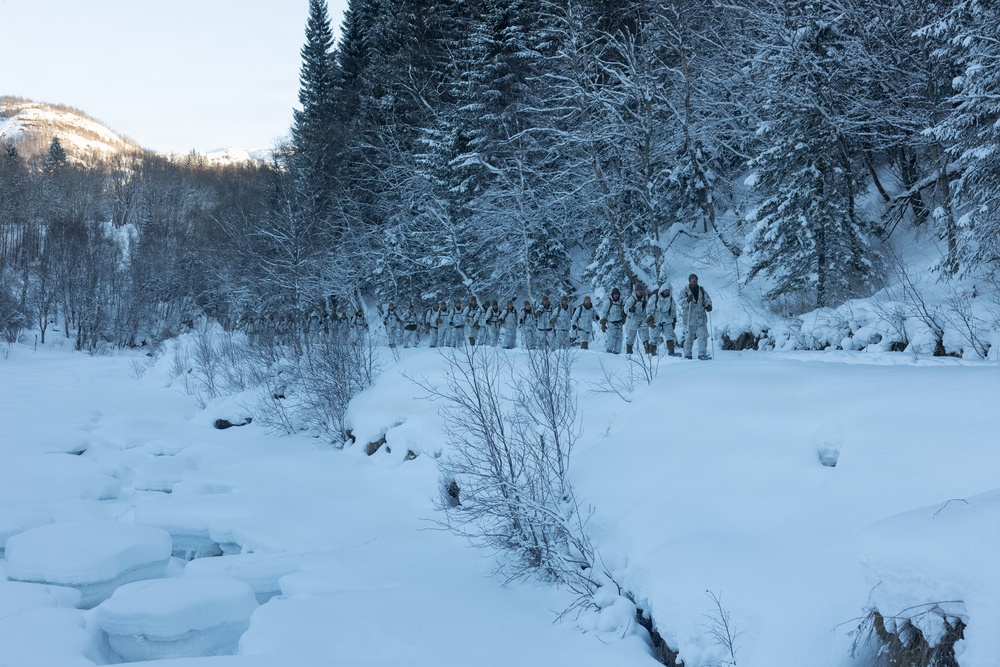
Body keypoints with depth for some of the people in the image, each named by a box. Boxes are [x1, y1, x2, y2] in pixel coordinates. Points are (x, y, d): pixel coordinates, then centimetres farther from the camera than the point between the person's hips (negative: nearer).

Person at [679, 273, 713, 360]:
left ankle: (702, 354, -2)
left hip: (701, 318, 3)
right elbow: (681, 302, -13)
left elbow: (707, 299, 16)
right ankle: (687, 355, 13)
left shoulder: (701, 290, 10)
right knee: (689, 337, 3)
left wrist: (708, 305, -6)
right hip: (690, 318, -3)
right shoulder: (684, 291, -2)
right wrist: (687, 300, -34)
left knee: (703, 335, -6)